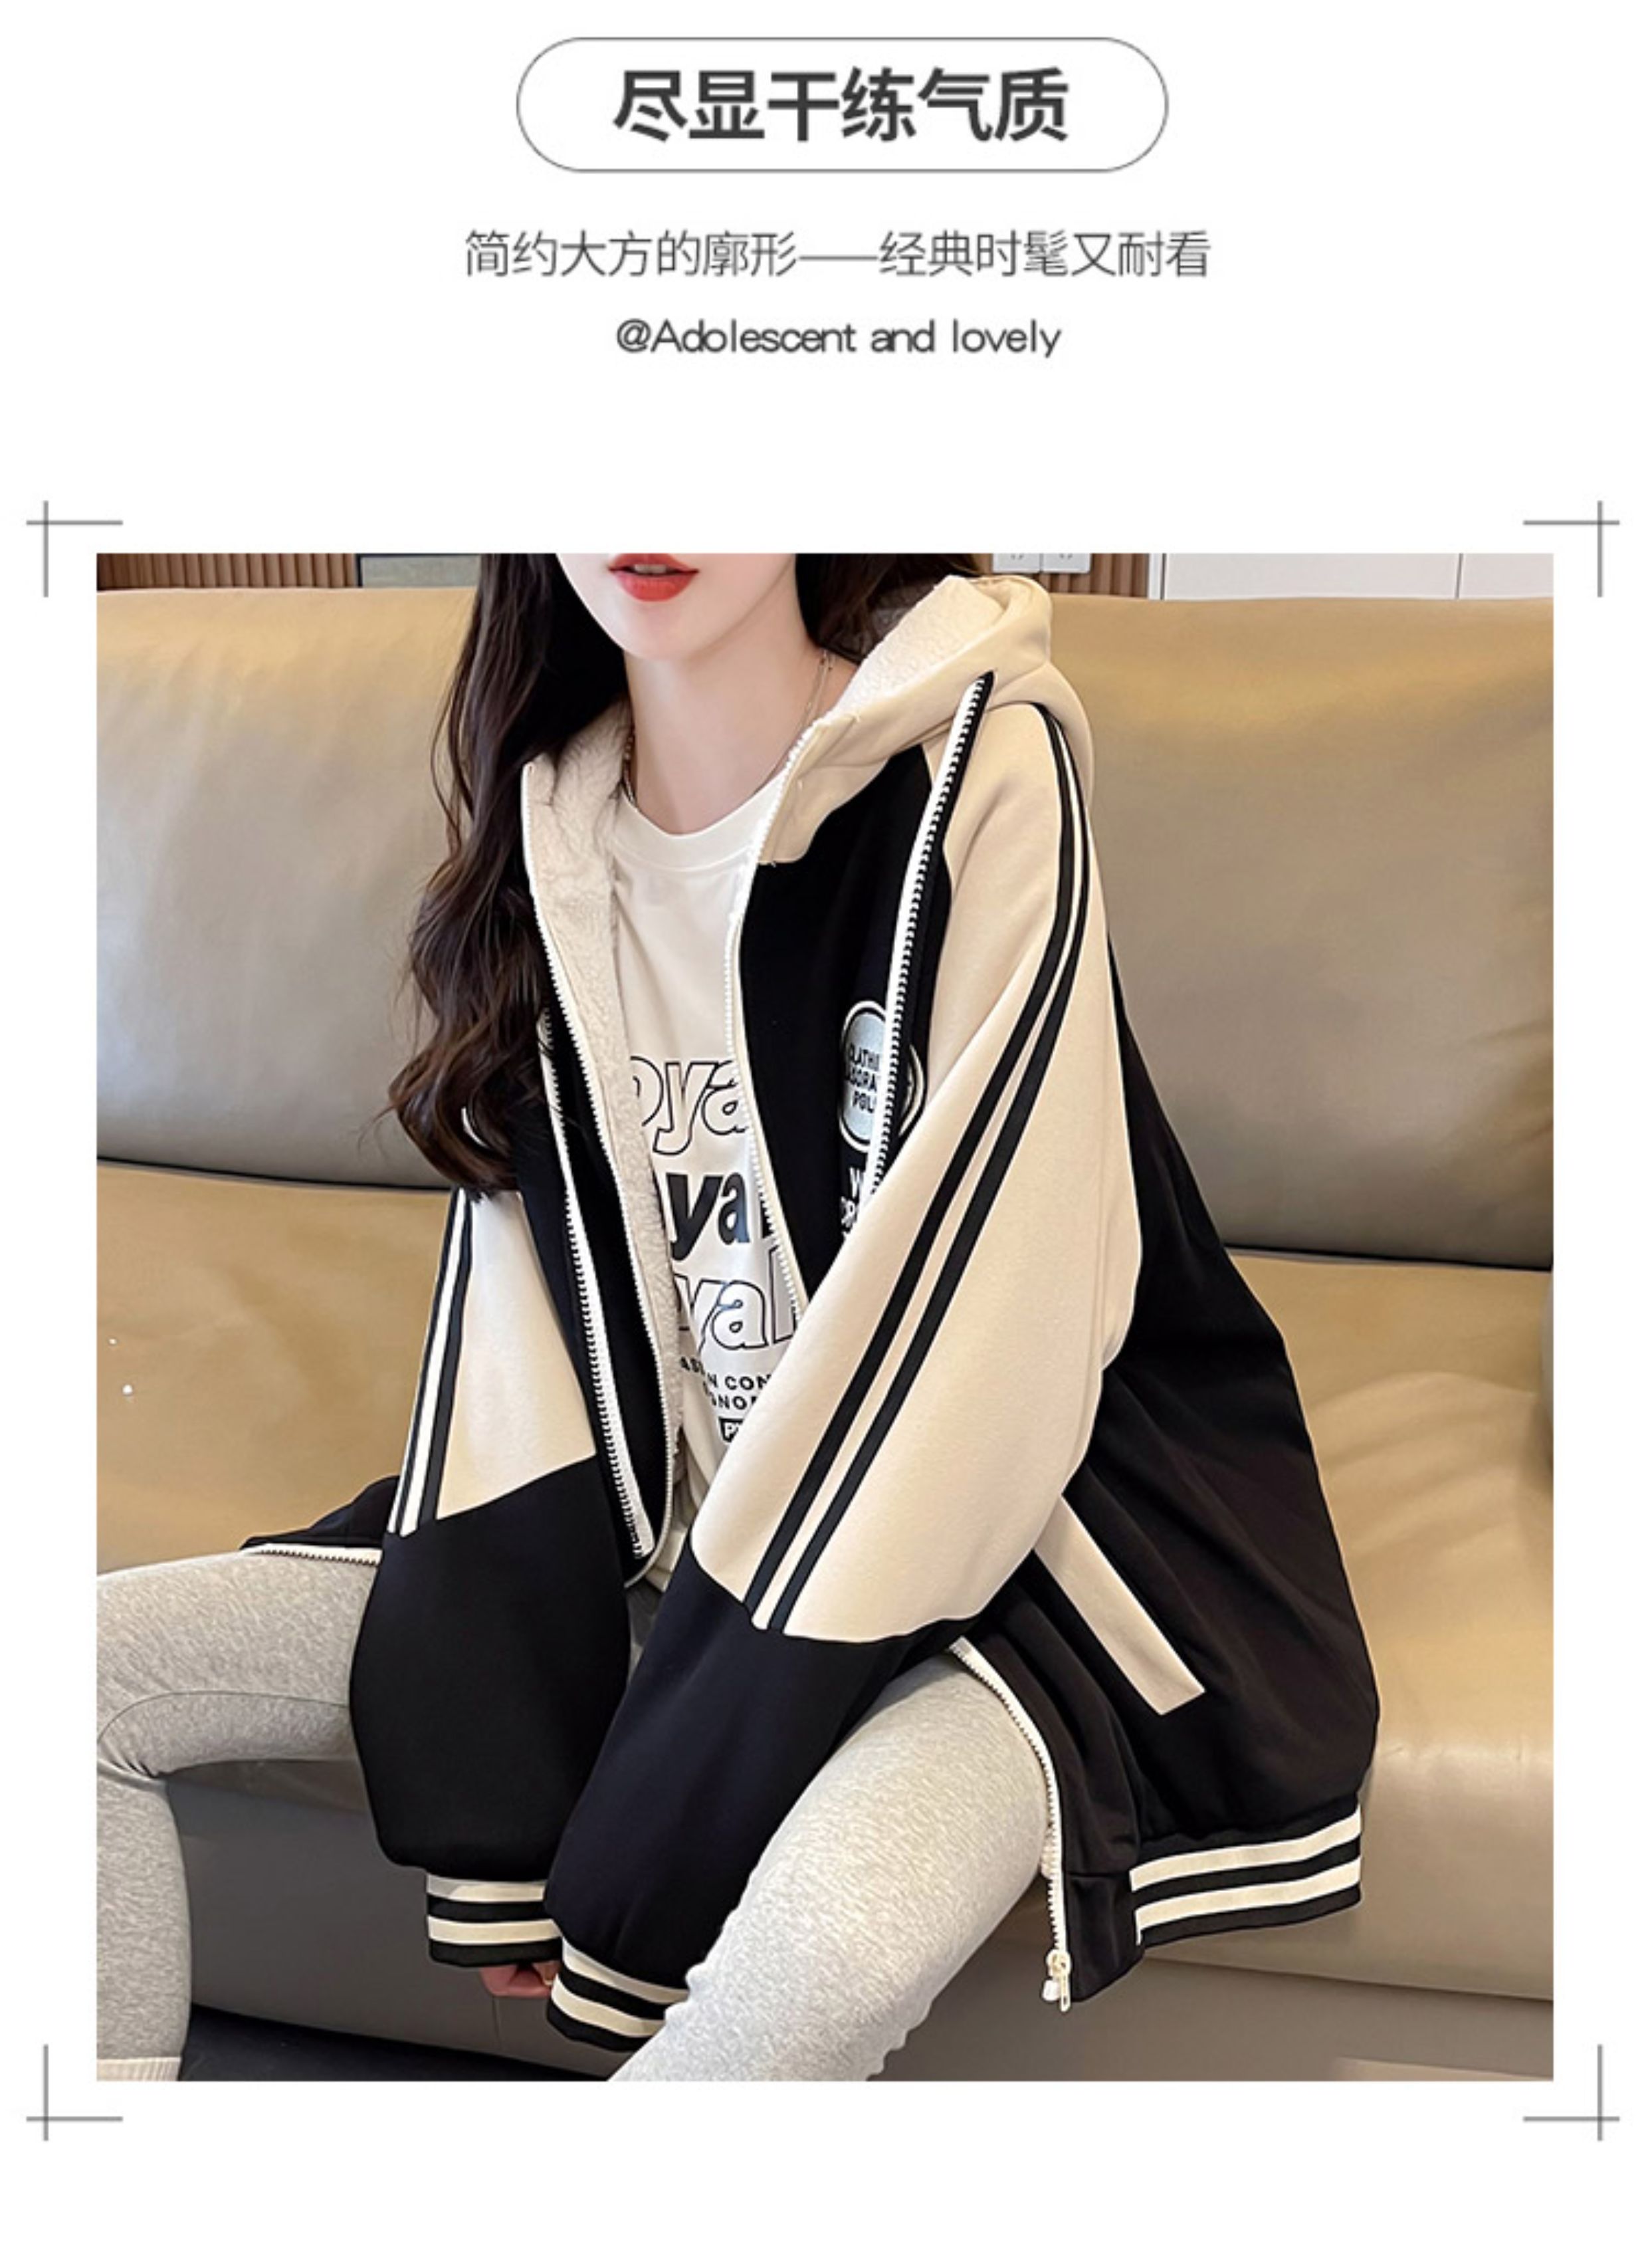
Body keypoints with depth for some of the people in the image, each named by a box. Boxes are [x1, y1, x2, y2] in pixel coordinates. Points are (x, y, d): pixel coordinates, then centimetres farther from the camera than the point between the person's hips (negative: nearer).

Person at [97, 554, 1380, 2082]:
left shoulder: (981, 778, -13)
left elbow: (972, 1338, -19)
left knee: (834, 1931, -36)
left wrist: (661, 1844, -18)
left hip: (966, 1533, -5)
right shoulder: (547, 815, 4)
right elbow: (523, 1290, 0)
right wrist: (489, 1791, -8)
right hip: (652, 1516, 6)